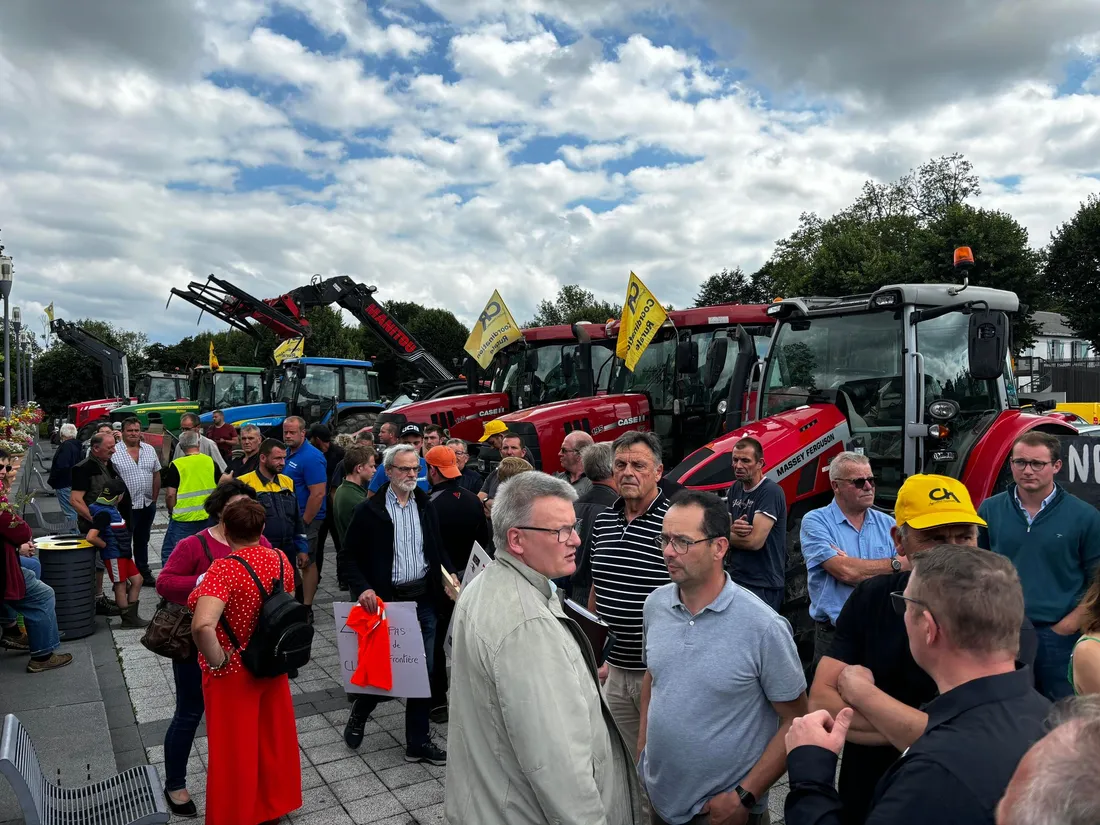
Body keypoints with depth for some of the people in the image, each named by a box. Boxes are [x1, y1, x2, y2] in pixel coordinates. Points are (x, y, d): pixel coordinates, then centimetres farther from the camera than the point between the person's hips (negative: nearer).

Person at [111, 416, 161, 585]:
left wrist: (154, 498, 8)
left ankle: (144, 573, 29)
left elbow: (156, 475, 13)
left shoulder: (149, 450, 8)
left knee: (142, 541, 18)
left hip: (147, 505, 5)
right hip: (126, 506, -5)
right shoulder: (114, 452, -9)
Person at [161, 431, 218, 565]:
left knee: (169, 553, 8)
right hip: (208, 518, 4)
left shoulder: (176, 465, -9)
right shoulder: (211, 462, 2)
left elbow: (170, 494, -11)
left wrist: (171, 511, 7)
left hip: (183, 520, -4)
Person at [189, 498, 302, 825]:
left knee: (234, 749, 13)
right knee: (274, 737, 23)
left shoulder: (225, 569, -27)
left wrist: (216, 660, -24)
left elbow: (202, 626, -40)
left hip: (234, 673, -6)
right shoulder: (280, 559, -6)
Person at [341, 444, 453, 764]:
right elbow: (352, 557, -3)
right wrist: (363, 589, -17)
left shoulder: (426, 507, 6)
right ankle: (358, 718, 38)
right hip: (386, 601, -4)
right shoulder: (369, 510, -7)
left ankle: (418, 741, 24)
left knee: (423, 672, 10)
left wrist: (451, 576, -3)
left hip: (423, 600, 4)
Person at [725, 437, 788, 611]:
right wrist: (733, 529, -15)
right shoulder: (735, 489, 8)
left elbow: (755, 541, -23)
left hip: (763, 586, -7)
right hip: (735, 579, 7)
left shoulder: (770, 492, -16)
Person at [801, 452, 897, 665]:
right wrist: (894, 564, -7)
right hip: (834, 634, -3)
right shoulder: (815, 522, -7)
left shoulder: (887, 523, 7)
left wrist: (859, 569, -15)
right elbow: (846, 572, -19)